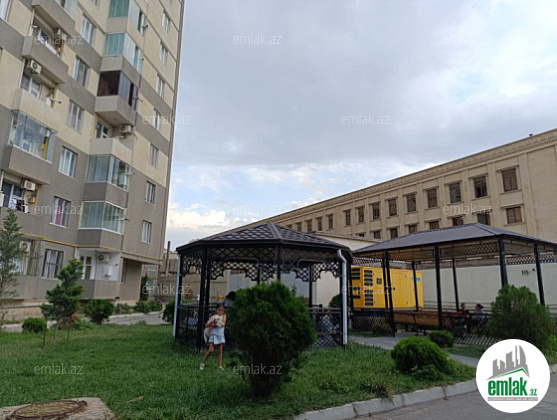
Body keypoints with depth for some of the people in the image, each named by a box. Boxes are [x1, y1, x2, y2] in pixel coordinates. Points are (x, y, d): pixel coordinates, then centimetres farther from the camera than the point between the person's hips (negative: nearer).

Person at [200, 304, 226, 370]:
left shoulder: (224, 316, 6)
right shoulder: (213, 317, 0)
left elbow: (223, 323, -11)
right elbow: (206, 325, -8)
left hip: (221, 335, 2)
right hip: (213, 335, -2)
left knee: (220, 350, 2)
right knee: (211, 350, -9)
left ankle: (220, 365, 6)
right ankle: (203, 363, 6)